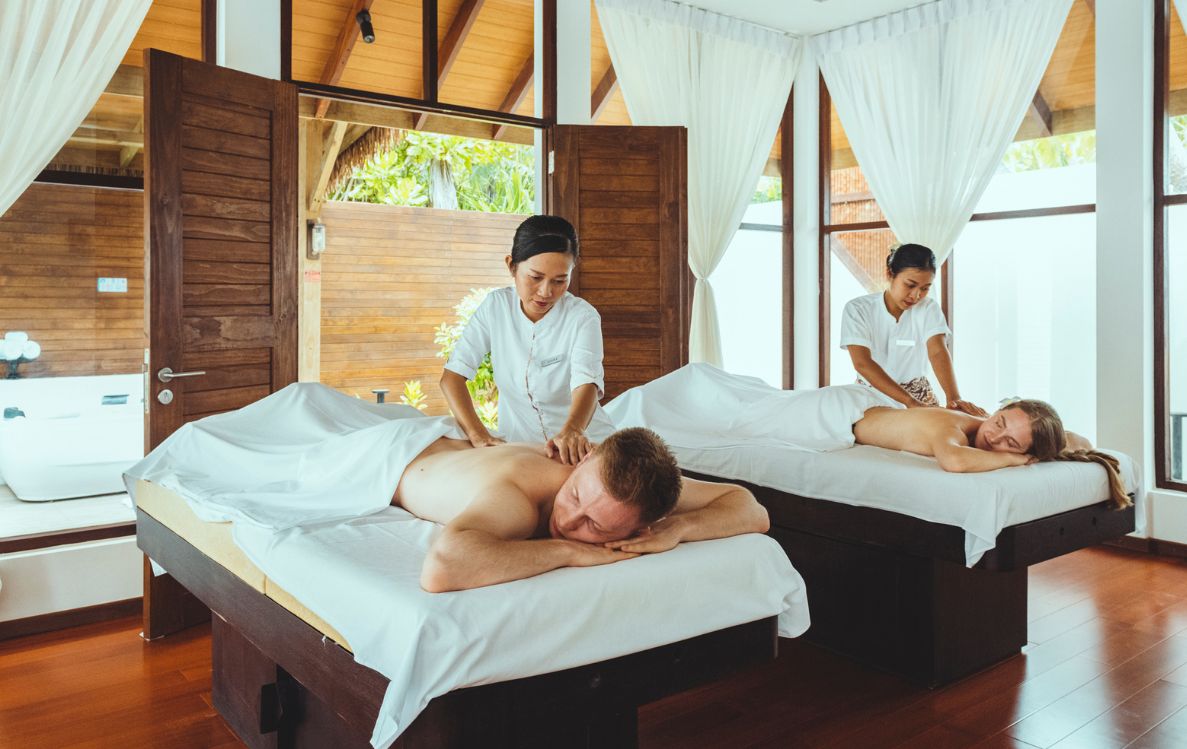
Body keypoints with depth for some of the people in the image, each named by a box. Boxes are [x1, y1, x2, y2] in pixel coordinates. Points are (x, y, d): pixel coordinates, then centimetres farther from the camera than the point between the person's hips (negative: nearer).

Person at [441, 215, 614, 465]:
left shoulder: (583, 317, -11)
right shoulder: (496, 306, -3)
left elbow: (587, 382, -27)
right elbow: (453, 374, -8)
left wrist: (572, 431, -50)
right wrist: (478, 435, -26)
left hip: (584, 441, -2)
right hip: (517, 442, 3)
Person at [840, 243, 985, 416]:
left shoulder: (929, 308, -2)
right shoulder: (857, 309, -10)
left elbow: (938, 353, -16)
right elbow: (862, 363, -22)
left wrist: (954, 398, -35)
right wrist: (909, 401, -33)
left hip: (919, 395, 2)